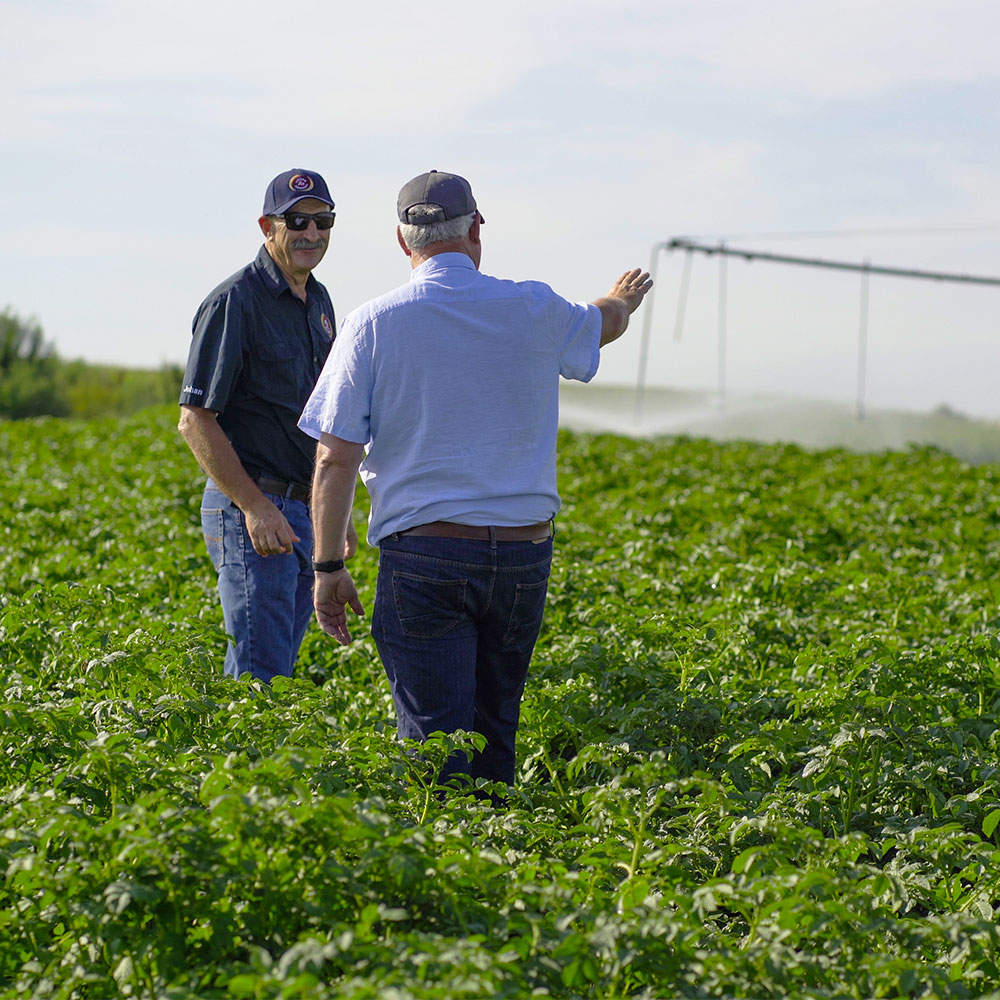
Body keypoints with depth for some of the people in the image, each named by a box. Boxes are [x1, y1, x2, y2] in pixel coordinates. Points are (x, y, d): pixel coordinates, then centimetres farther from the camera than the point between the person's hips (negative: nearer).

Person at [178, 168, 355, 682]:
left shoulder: (318, 302, 15)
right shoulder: (235, 302, -11)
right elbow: (195, 418, -15)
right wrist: (255, 508, -20)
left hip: (304, 514, 8)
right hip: (252, 510, -8)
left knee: (276, 668, 11)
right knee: (258, 679, -11)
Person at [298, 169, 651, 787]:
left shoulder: (373, 325, -4)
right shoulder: (533, 312, 2)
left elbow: (336, 459, -6)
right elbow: (603, 325, 27)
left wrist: (329, 567, 1)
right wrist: (624, 299, 51)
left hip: (422, 556, -3)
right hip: (524, 555, 3)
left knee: (434, 737, -3)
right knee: (495, 724, 16)